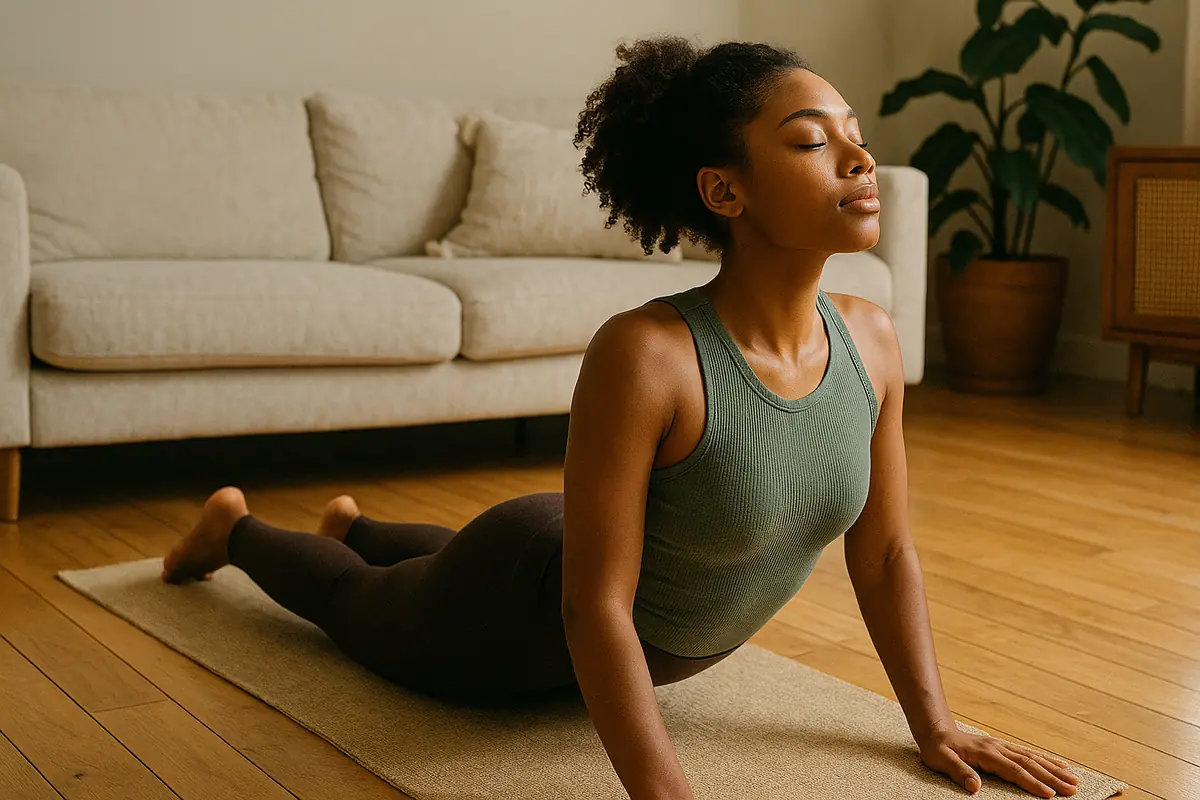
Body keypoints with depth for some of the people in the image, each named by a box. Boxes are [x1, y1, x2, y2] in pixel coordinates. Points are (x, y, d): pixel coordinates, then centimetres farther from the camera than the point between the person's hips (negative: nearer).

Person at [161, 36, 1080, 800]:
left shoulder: (873, 340, -21)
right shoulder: (645, 356, -41)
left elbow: (886, 552, -9)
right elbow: (594, 608, -38)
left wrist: (936, 725, -9)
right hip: (528, 618, -6)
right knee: (359, 603, 28)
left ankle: (355, 525, 69)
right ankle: (234, 527, 58)